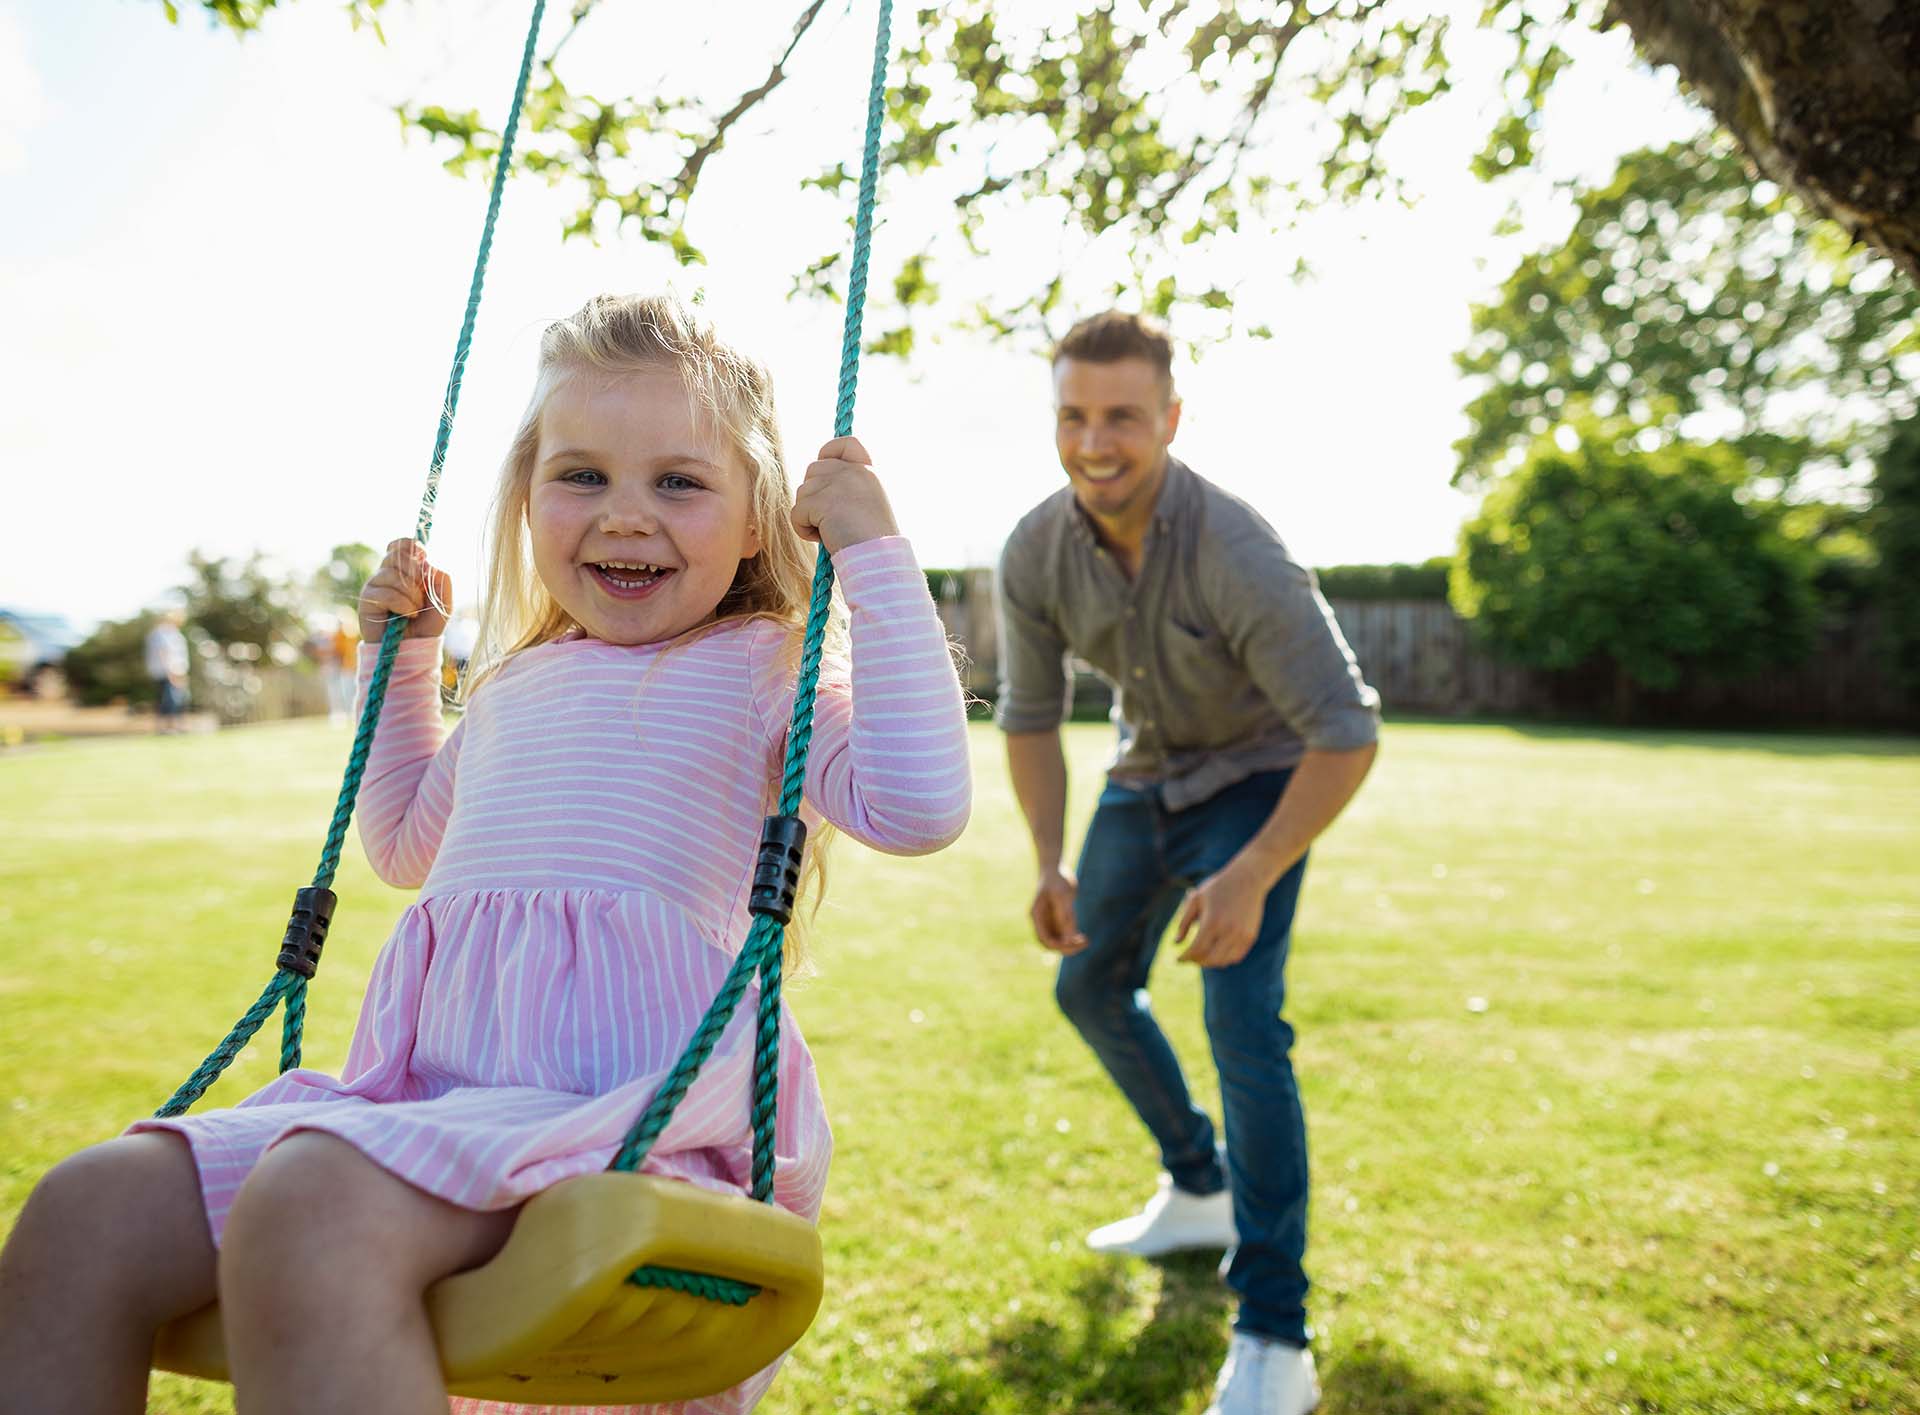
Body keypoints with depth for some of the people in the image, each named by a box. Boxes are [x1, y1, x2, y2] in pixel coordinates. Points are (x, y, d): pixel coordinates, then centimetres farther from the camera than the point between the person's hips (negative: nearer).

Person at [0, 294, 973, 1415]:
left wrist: (875, 552, -10)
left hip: (631, 1097, -7)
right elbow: (407, 843, 42)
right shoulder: (515, 685, 24)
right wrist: (401, 655, 32)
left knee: (308, 1209, -34)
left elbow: (919, 806, -15)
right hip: (433, 1087, 7)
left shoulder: (756, 670, 4)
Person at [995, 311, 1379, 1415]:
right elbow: (1032, 715, -2)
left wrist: (1252, 879, -33)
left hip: (1257, 782, -6)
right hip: (1147, 777, 7)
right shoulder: (1035, 554, -17)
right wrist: (1050, 865, -10)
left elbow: (1349, 731, -30)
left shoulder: (1236, 553, -33)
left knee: (1243, 1027, -19)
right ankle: (1200, 1191, 39)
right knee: (1092, 988, 16)